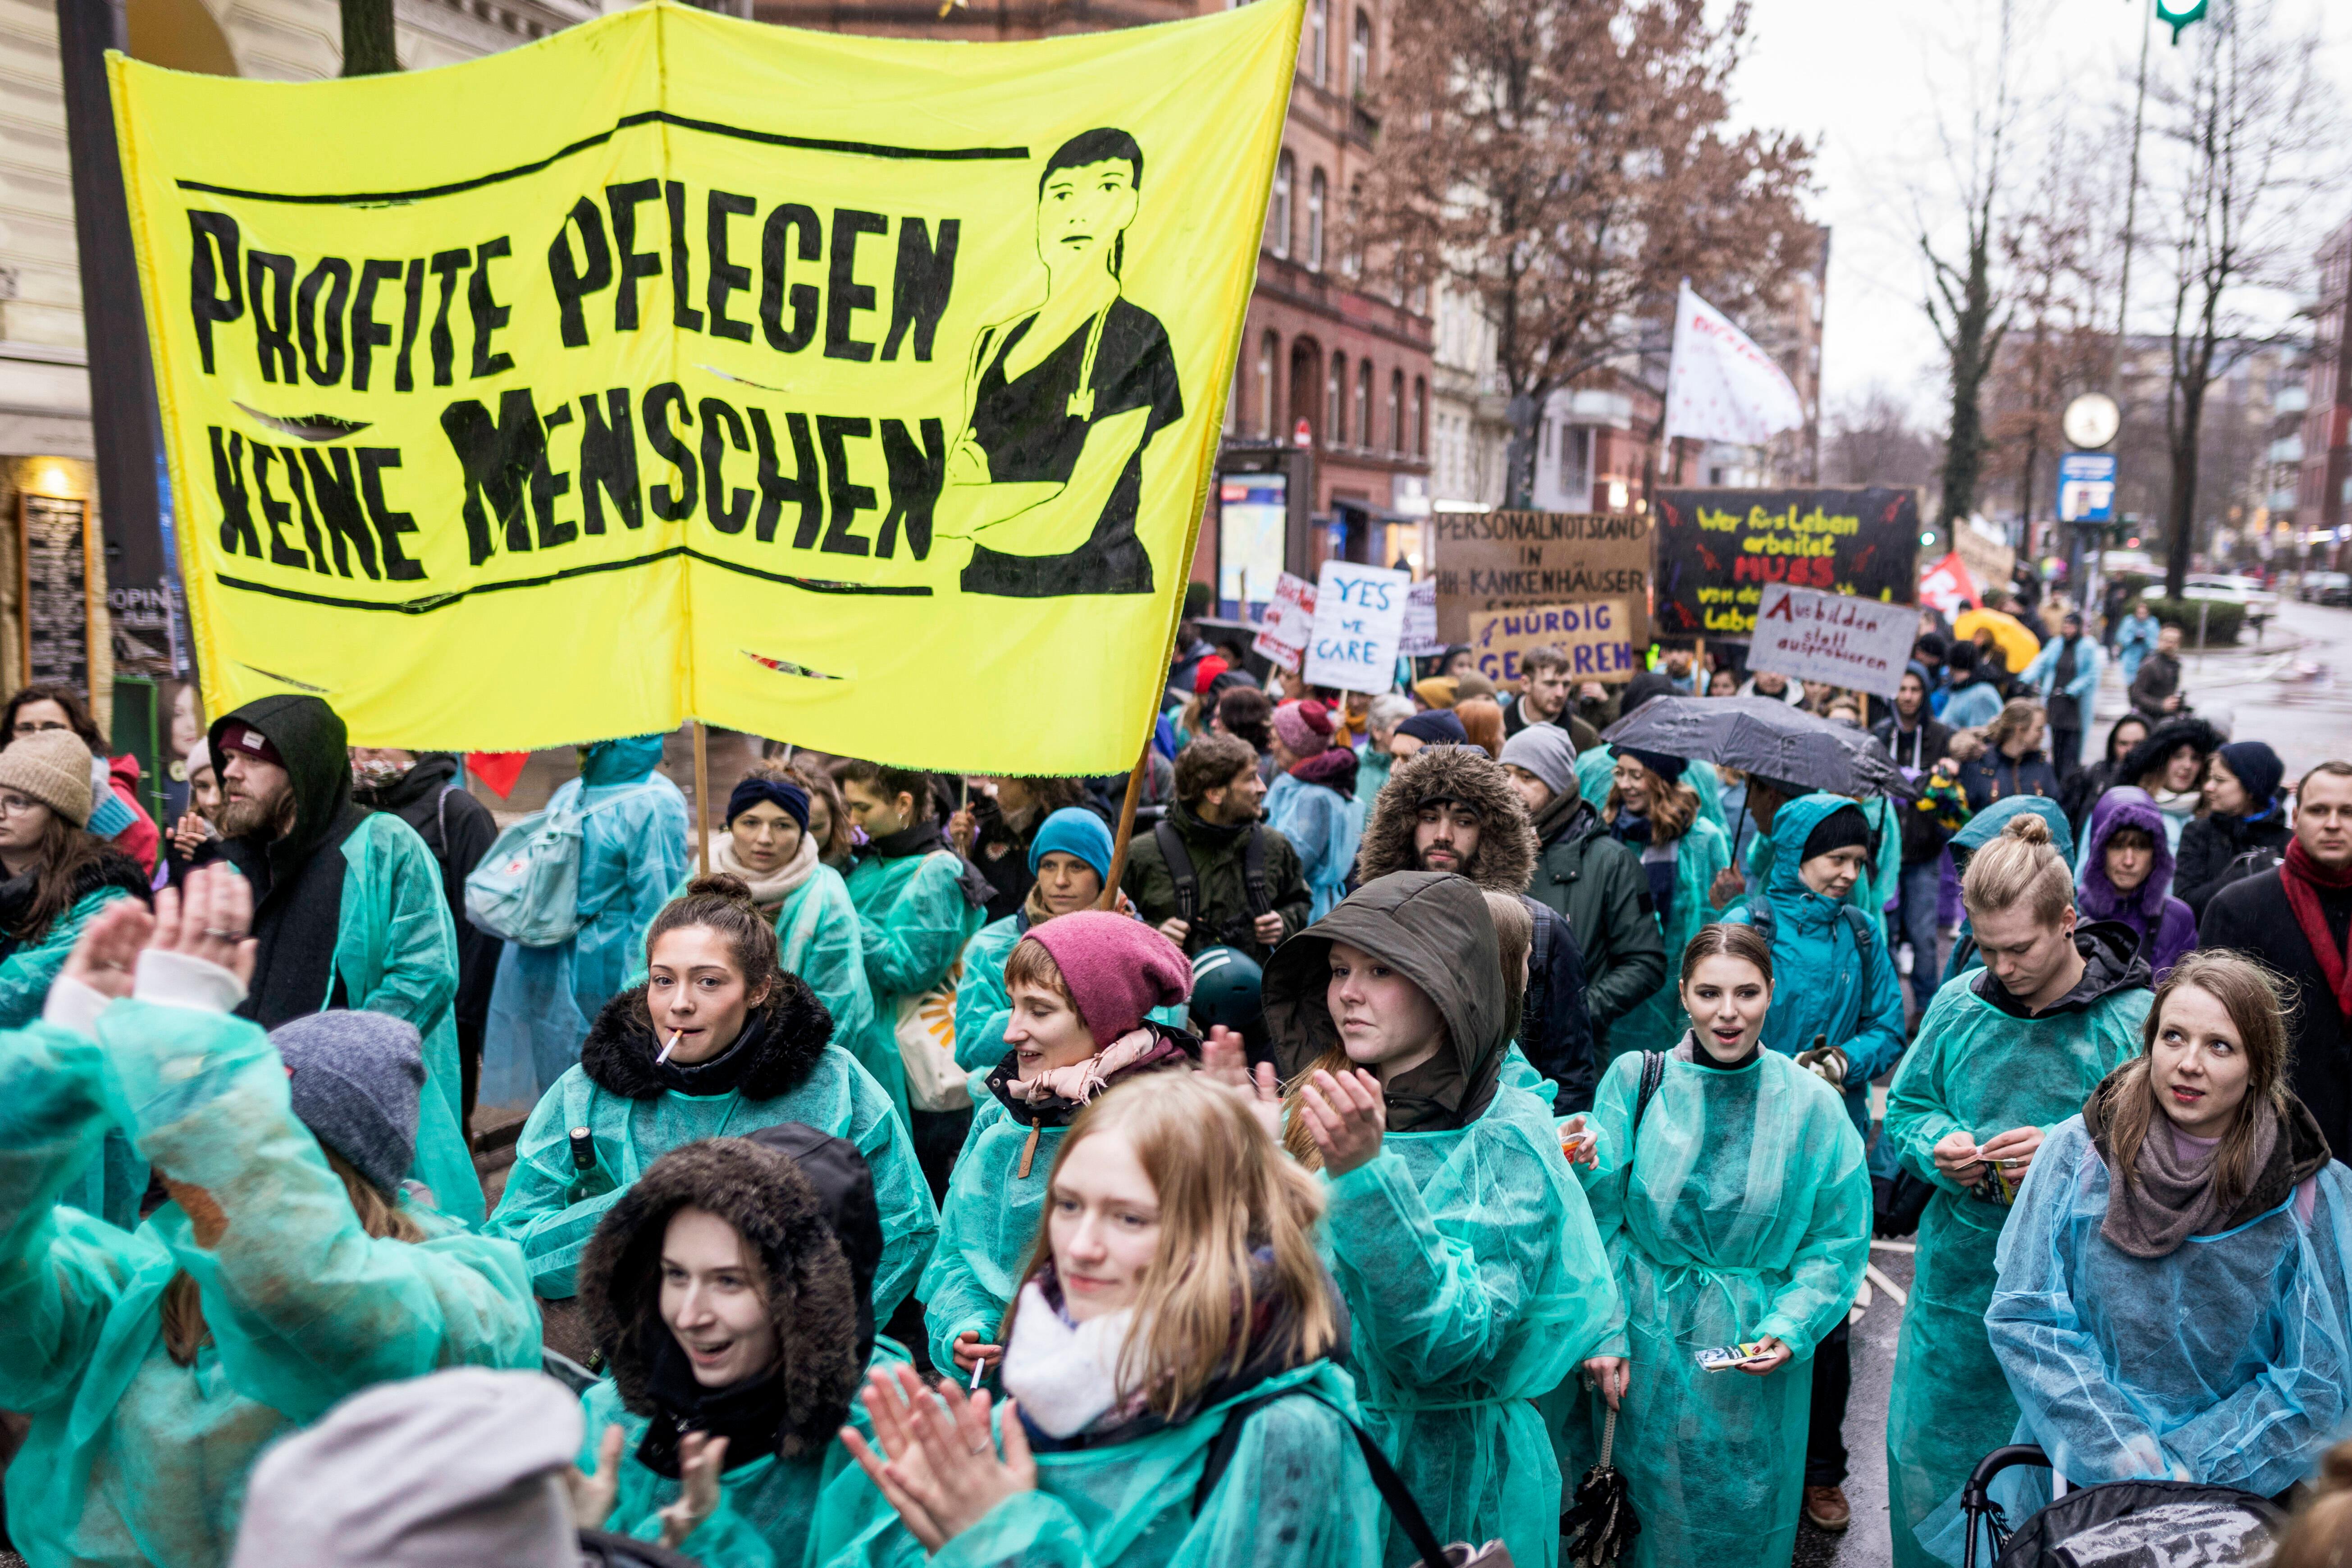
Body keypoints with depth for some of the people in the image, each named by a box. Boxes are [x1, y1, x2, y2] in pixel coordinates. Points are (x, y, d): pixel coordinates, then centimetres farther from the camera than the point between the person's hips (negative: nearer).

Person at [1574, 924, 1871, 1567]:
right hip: (1646, 1348, 0)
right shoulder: (1636, 1080, -7)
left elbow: (1839, 1242, 0)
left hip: (1755, 1359, 0)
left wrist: (1789, 1330, -13)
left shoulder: (1811, 1103, -5)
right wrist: (1604, 1334, -10)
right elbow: (1599, 1221, -4)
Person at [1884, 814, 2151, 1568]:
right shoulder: (1958, 1004, 0)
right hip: (1957, 1274, 3)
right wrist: (1936, 1146, -10)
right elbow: (1903, 1112, 11)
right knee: (1929, 1459, 15)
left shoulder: (2134, 1019, -11)